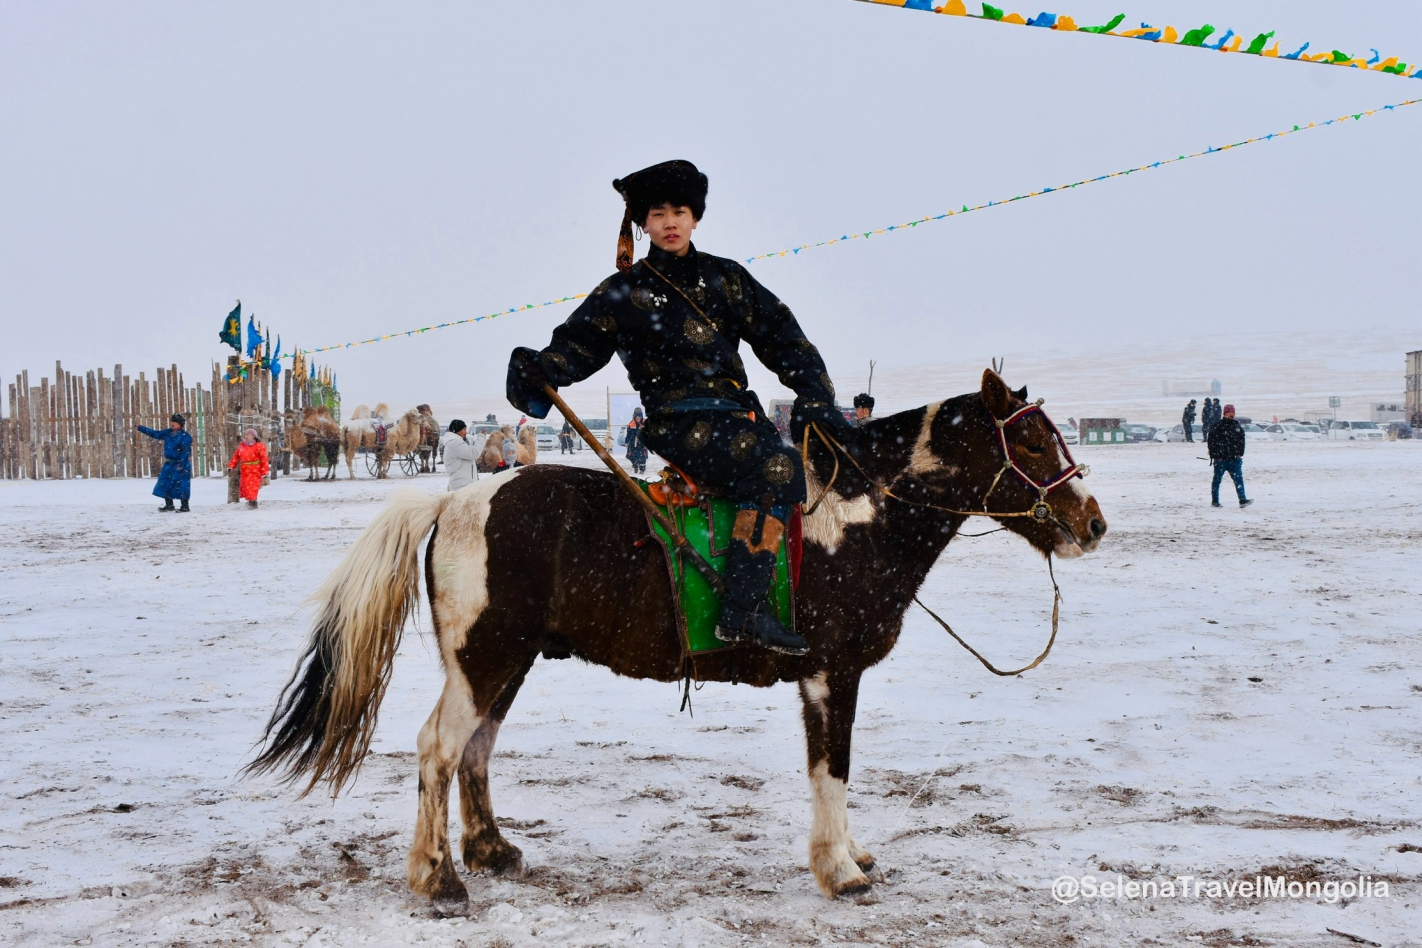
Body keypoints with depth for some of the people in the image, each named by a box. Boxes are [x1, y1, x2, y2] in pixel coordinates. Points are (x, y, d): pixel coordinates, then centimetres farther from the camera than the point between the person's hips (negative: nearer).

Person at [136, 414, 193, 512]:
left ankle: (185, 507, 1)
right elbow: (155, 434, 16)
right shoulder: (168, 433, 8)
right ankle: (169, 505, 17)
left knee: (181, 486, -7)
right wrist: (140, 428, 14)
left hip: (181, 464, -8)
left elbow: (186, 452, -18)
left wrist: (181, 465, -23)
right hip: (170, 463, 8)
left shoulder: (185, 436, -15)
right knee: (165, 484, 8)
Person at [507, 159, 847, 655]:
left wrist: (815, 396, 2)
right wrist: (538, 369, -20)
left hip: (739, 412, 7)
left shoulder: (726, 278, 16)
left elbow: (782, 337, 14)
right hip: (681, 421, -7)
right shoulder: (624, 293, 6)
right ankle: (742, 611, -35)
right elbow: (578, 344, 2)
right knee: (776, 467, -30)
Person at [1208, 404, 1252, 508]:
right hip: (1220, 459, -4)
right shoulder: (1218, 426, -4)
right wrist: (1215, 455, -10)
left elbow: (1242, 440, 18)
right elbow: (1212, 441, -5)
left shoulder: (1236, 425, 12)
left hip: (1234, 459, 4)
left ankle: (1242, 500, -10)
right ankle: (1214, 501, 14)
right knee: (1217, 479, 6)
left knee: (1238, 479, -5)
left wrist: (1240, 453, 7)